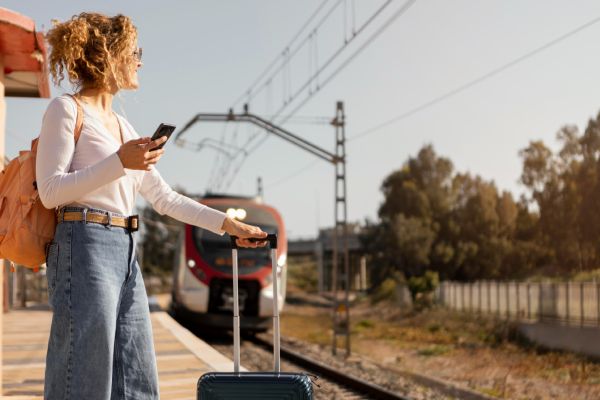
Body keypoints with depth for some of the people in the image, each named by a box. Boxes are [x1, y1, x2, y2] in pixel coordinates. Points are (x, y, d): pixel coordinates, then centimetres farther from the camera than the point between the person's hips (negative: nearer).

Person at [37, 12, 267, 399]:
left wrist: (227, 223, 15)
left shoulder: (122, 124, 20)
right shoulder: (66, 109, -2)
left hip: (126, 253, 8)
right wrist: (120, 161, -17)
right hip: (85, 247, -8)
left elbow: (164, 198, 20)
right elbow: (51, 191, -10)